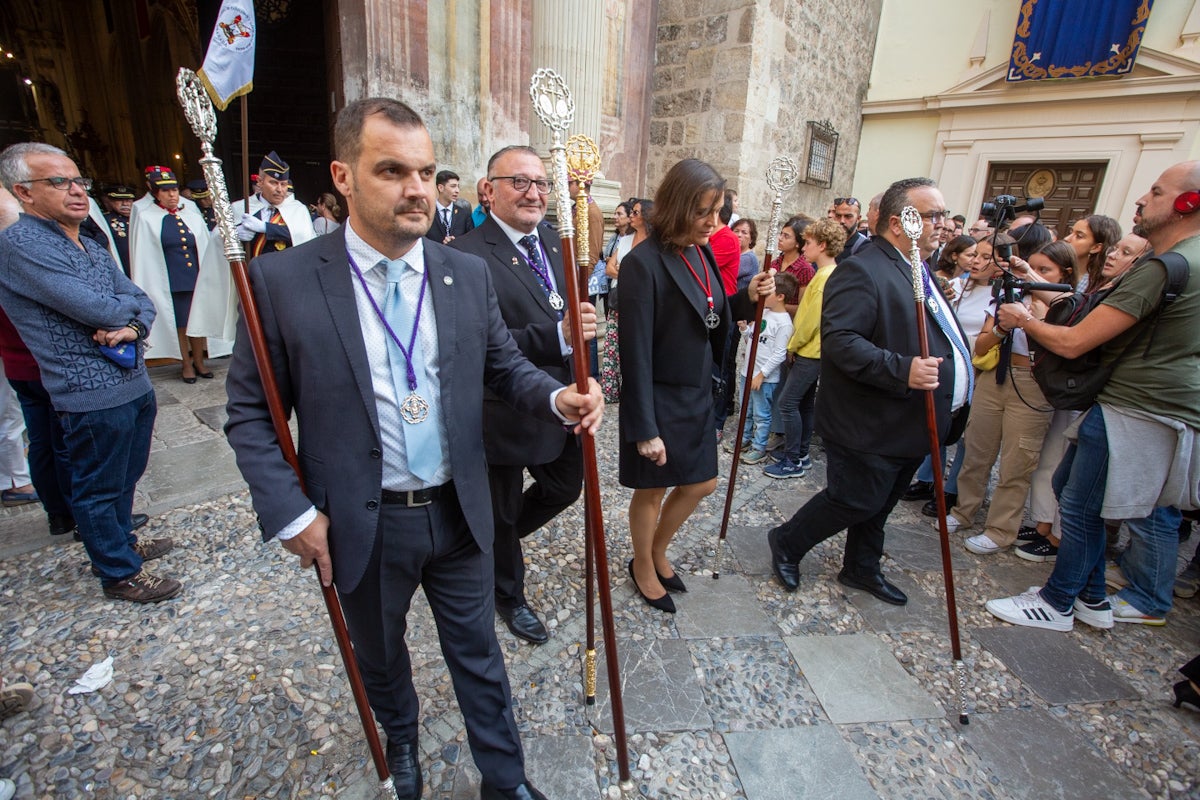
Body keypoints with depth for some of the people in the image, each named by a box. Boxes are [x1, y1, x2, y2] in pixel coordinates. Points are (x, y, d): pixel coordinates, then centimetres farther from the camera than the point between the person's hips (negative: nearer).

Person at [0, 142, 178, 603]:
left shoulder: (91, 248, 13)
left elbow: (144, 303, 10)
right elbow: (98, 310, -22)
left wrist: (132, 328, -12)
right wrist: (129, 304, 0)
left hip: (134, 383, 8)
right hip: (93, 395, -8)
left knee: (125, 478, 22)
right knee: (99, 489, 8)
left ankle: (121, 541, 42)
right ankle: (119, 573, 23)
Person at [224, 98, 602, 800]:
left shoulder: (469, 274, -4)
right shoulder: (283, 280, -12)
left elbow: (506, 366, 4)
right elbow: (250, 413, -6)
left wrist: (558, 398, -17)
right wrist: (291, 514, -13)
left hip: (459, 514, 1)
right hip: (361, 527, 0)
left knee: (479, 656, 20)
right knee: (380, 657, 27)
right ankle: (400, 742, 60)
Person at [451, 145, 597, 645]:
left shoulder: (554, 242, 5)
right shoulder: (468, 256, -20)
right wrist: (558, 336, -37)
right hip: (505, 413, -7)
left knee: (565, 489, 22)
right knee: (502, 512, 16)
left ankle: (497, 541, 51)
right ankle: (509, 594, 45)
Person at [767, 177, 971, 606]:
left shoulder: (916, 269, 15)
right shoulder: (862, 270, -19)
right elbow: (839, 340, -30)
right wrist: (902, 370, -36)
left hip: (911, 423, 10)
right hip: (872, 425, -10)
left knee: (879, 505, 20)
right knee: (855, 501, 1)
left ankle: (862, 568, 38)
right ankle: (786, 543, 23)